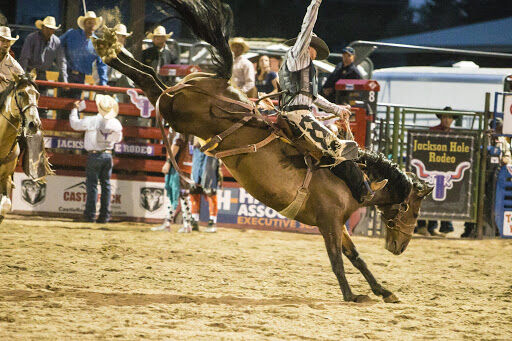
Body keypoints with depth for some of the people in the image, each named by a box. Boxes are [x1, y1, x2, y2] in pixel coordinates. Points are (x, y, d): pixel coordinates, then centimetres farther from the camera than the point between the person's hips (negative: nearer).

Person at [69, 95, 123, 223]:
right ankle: (105, 215, 6)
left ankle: (90, 215, -3)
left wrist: (74, 109, 13)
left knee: (92, 185, 0)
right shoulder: (116, 123, -2)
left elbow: (75, 124, -2)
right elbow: (118, 139, 13)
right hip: (108, 155, 3)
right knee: (106, 185, 7)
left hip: (94, 156, -3)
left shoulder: (92, 121, -15)